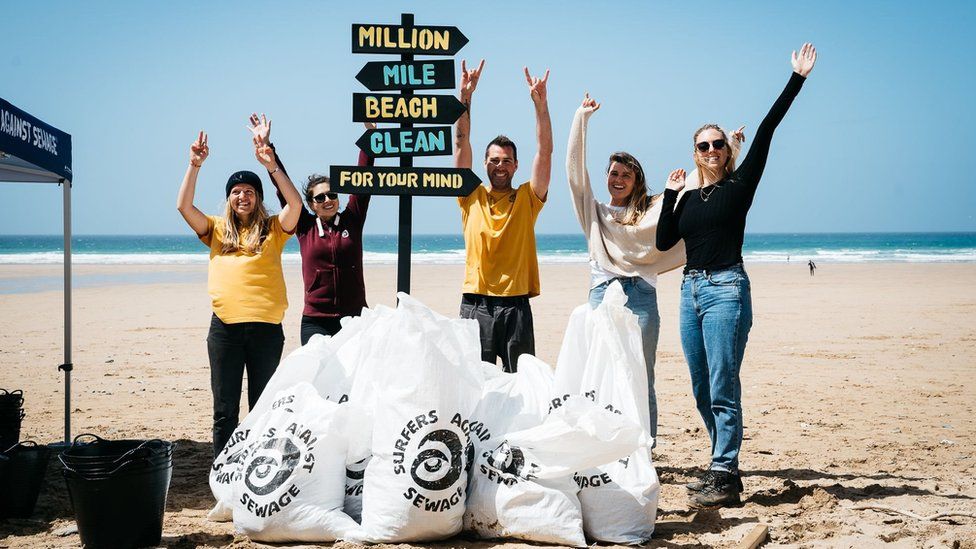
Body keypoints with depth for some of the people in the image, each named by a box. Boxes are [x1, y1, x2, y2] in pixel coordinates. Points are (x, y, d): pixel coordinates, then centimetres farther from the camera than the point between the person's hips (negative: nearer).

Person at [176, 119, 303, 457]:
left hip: (266, 326, -1)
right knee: (225, 409, 5)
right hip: (225, 327, 1)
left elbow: (295, 203, -9)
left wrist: (271, 166, -15)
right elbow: (184, 206, 1)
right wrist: (195, 165, -6)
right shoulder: (217, 230, 12)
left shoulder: (273, 230, 6)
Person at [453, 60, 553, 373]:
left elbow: (545, 150, 0)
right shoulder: (472, 197, 9)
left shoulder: (527, 199, 8)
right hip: (476, 303, 0)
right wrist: (465, 97, -3)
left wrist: (540, 102, -8)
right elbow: (461, 143, 5)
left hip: (515, 304, 0)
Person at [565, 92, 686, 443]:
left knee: (641, 381, -1)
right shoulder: (595, 212, 17)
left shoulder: (653, 211, 15)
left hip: (641, 295, 0)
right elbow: (575, 170, 10)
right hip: (602, 295, 1)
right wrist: (582, 117, 8)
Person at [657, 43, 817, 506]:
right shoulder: (687, 198, 17)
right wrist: (670, 193, 6)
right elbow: (664, 241, 8)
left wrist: (797, 78, -9)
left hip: (726, 290, -6)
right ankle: (723, 469, 17)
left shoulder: (740, 185, 2)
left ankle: (724, 477, -9)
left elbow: (766, 131, -5)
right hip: (691, 291, 7)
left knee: (722, 390, -10)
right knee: (702, 392, 8)